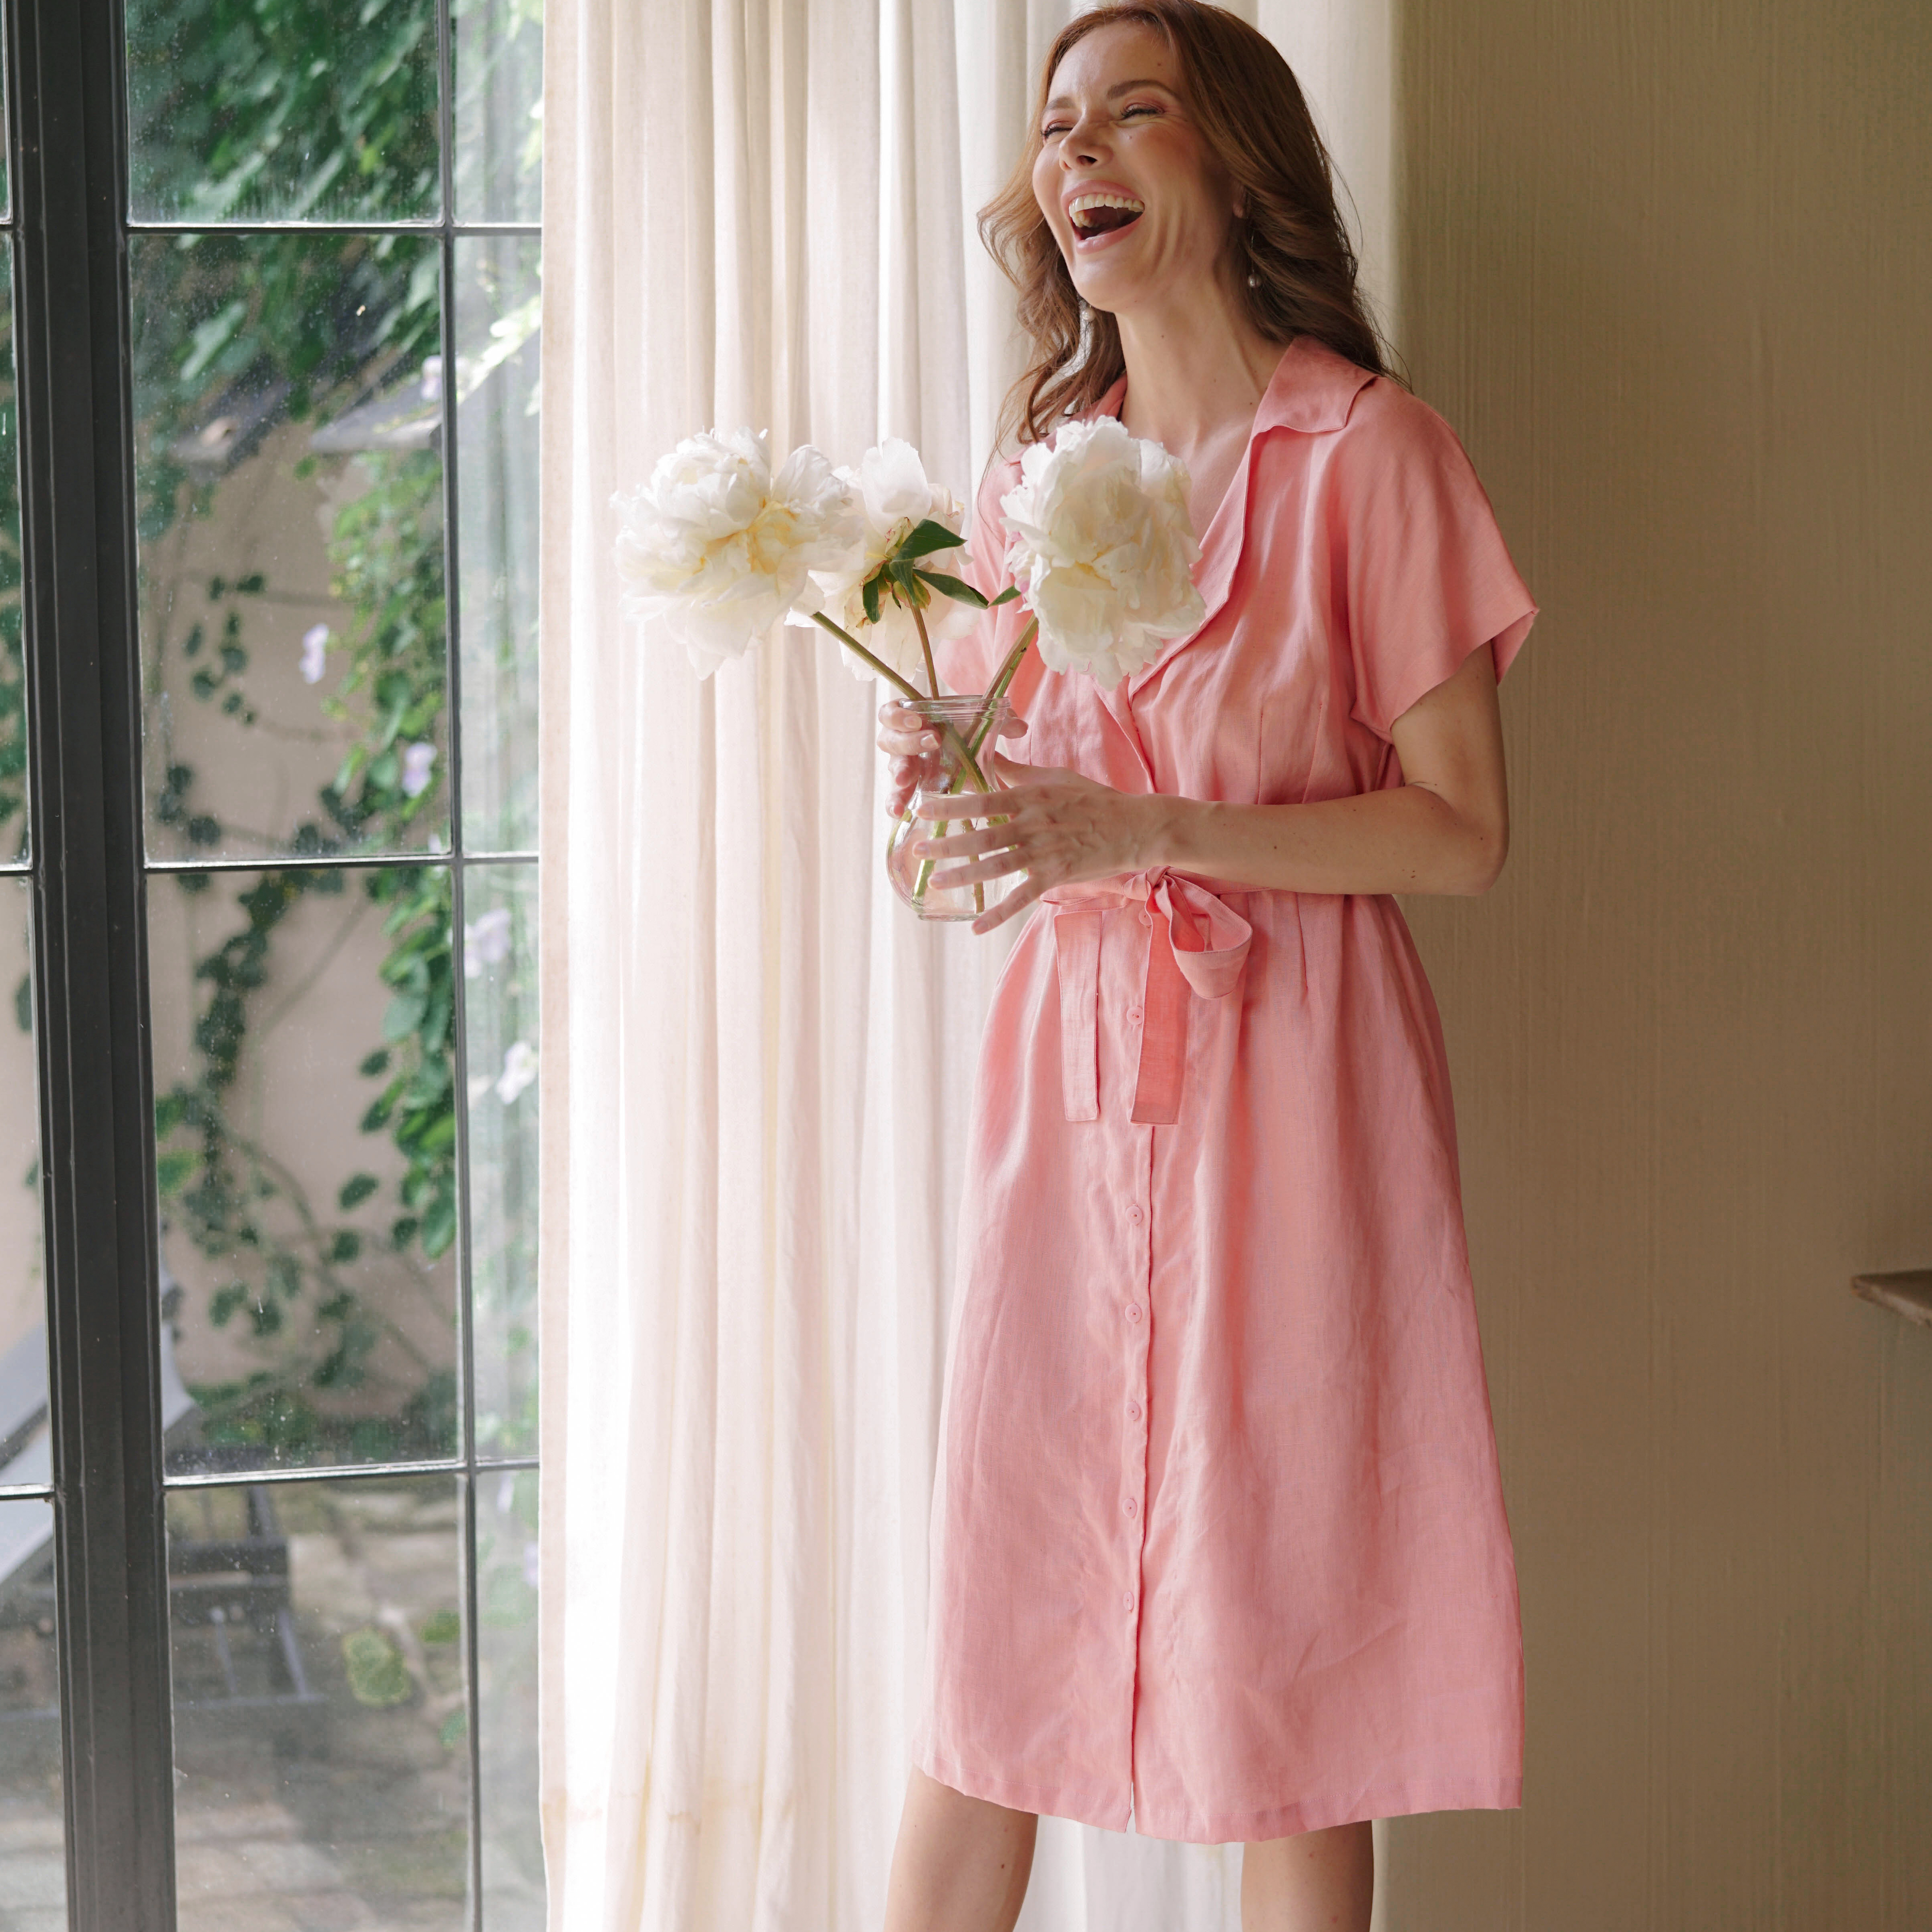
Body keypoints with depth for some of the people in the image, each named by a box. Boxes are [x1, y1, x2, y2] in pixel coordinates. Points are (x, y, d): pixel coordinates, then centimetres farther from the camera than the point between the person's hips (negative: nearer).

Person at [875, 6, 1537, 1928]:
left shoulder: (1364, 451, -4)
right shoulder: (1034, 470, 13)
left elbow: (1459, 830, -8)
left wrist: (1142, 834, -17)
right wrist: (952, 825, -4)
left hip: (1287, 1089, -4)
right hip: (1065, 1074, 5)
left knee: (1286, 1630, 1)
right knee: (990, 1627, 5)